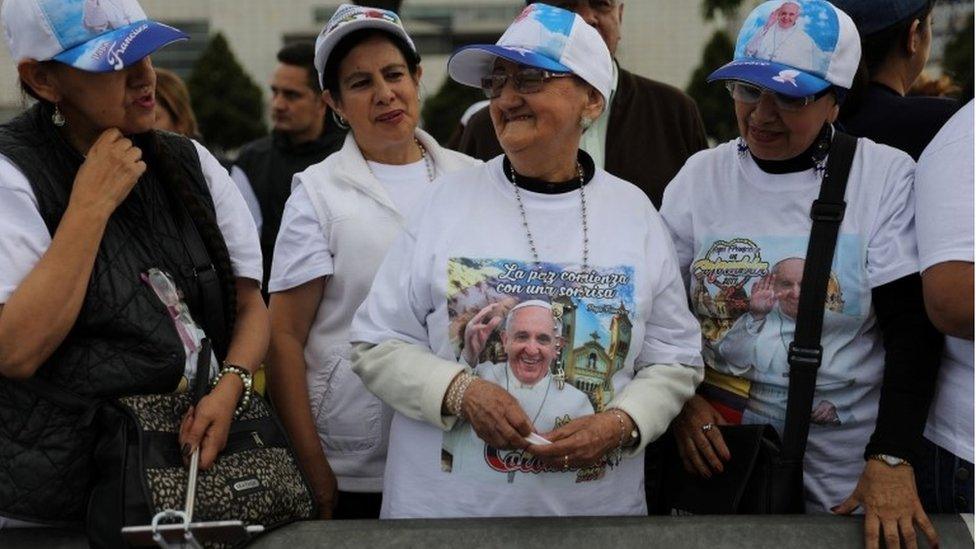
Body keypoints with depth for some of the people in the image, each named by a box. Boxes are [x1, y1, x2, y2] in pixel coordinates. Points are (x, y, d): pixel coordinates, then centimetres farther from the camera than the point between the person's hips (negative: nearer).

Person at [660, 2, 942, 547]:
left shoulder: (887, 176, -8)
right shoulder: (701, 175, 0)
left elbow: (912, 329, -11)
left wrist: (892, 460, -20)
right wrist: (680, 399, -8)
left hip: (848, 451, -2)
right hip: (720, 441, 2)